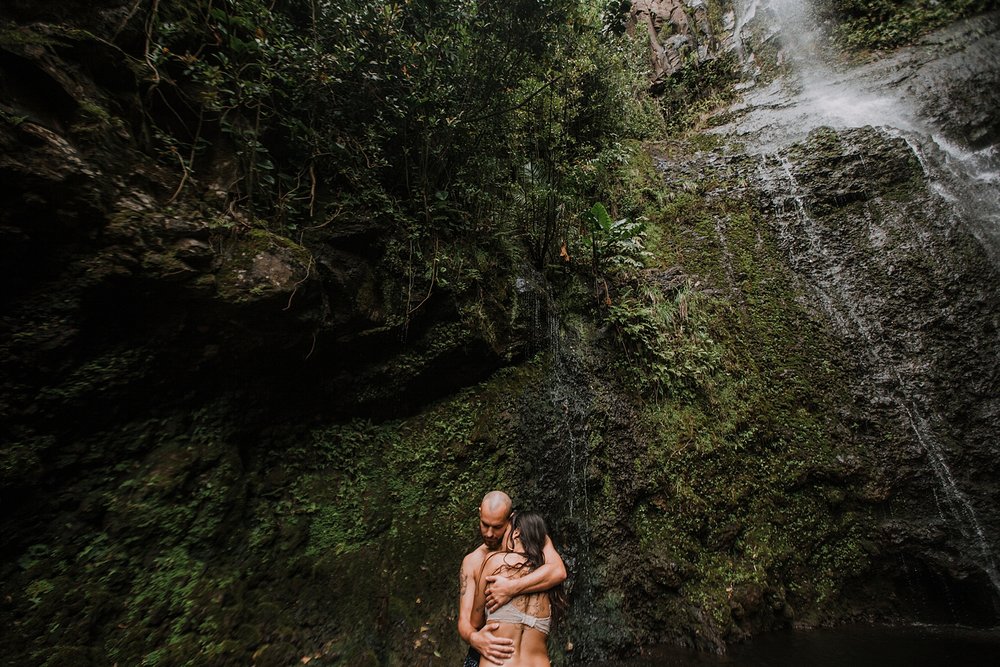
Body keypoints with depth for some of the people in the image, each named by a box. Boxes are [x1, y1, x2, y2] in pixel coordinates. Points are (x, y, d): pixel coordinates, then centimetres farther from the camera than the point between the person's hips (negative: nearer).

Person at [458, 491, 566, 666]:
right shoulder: (471, 562, -3)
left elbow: (558, 571, -27)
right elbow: (464, 621, -5)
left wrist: (512, 588, -33)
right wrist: (473, 638, -27)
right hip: (485, 649, 1)